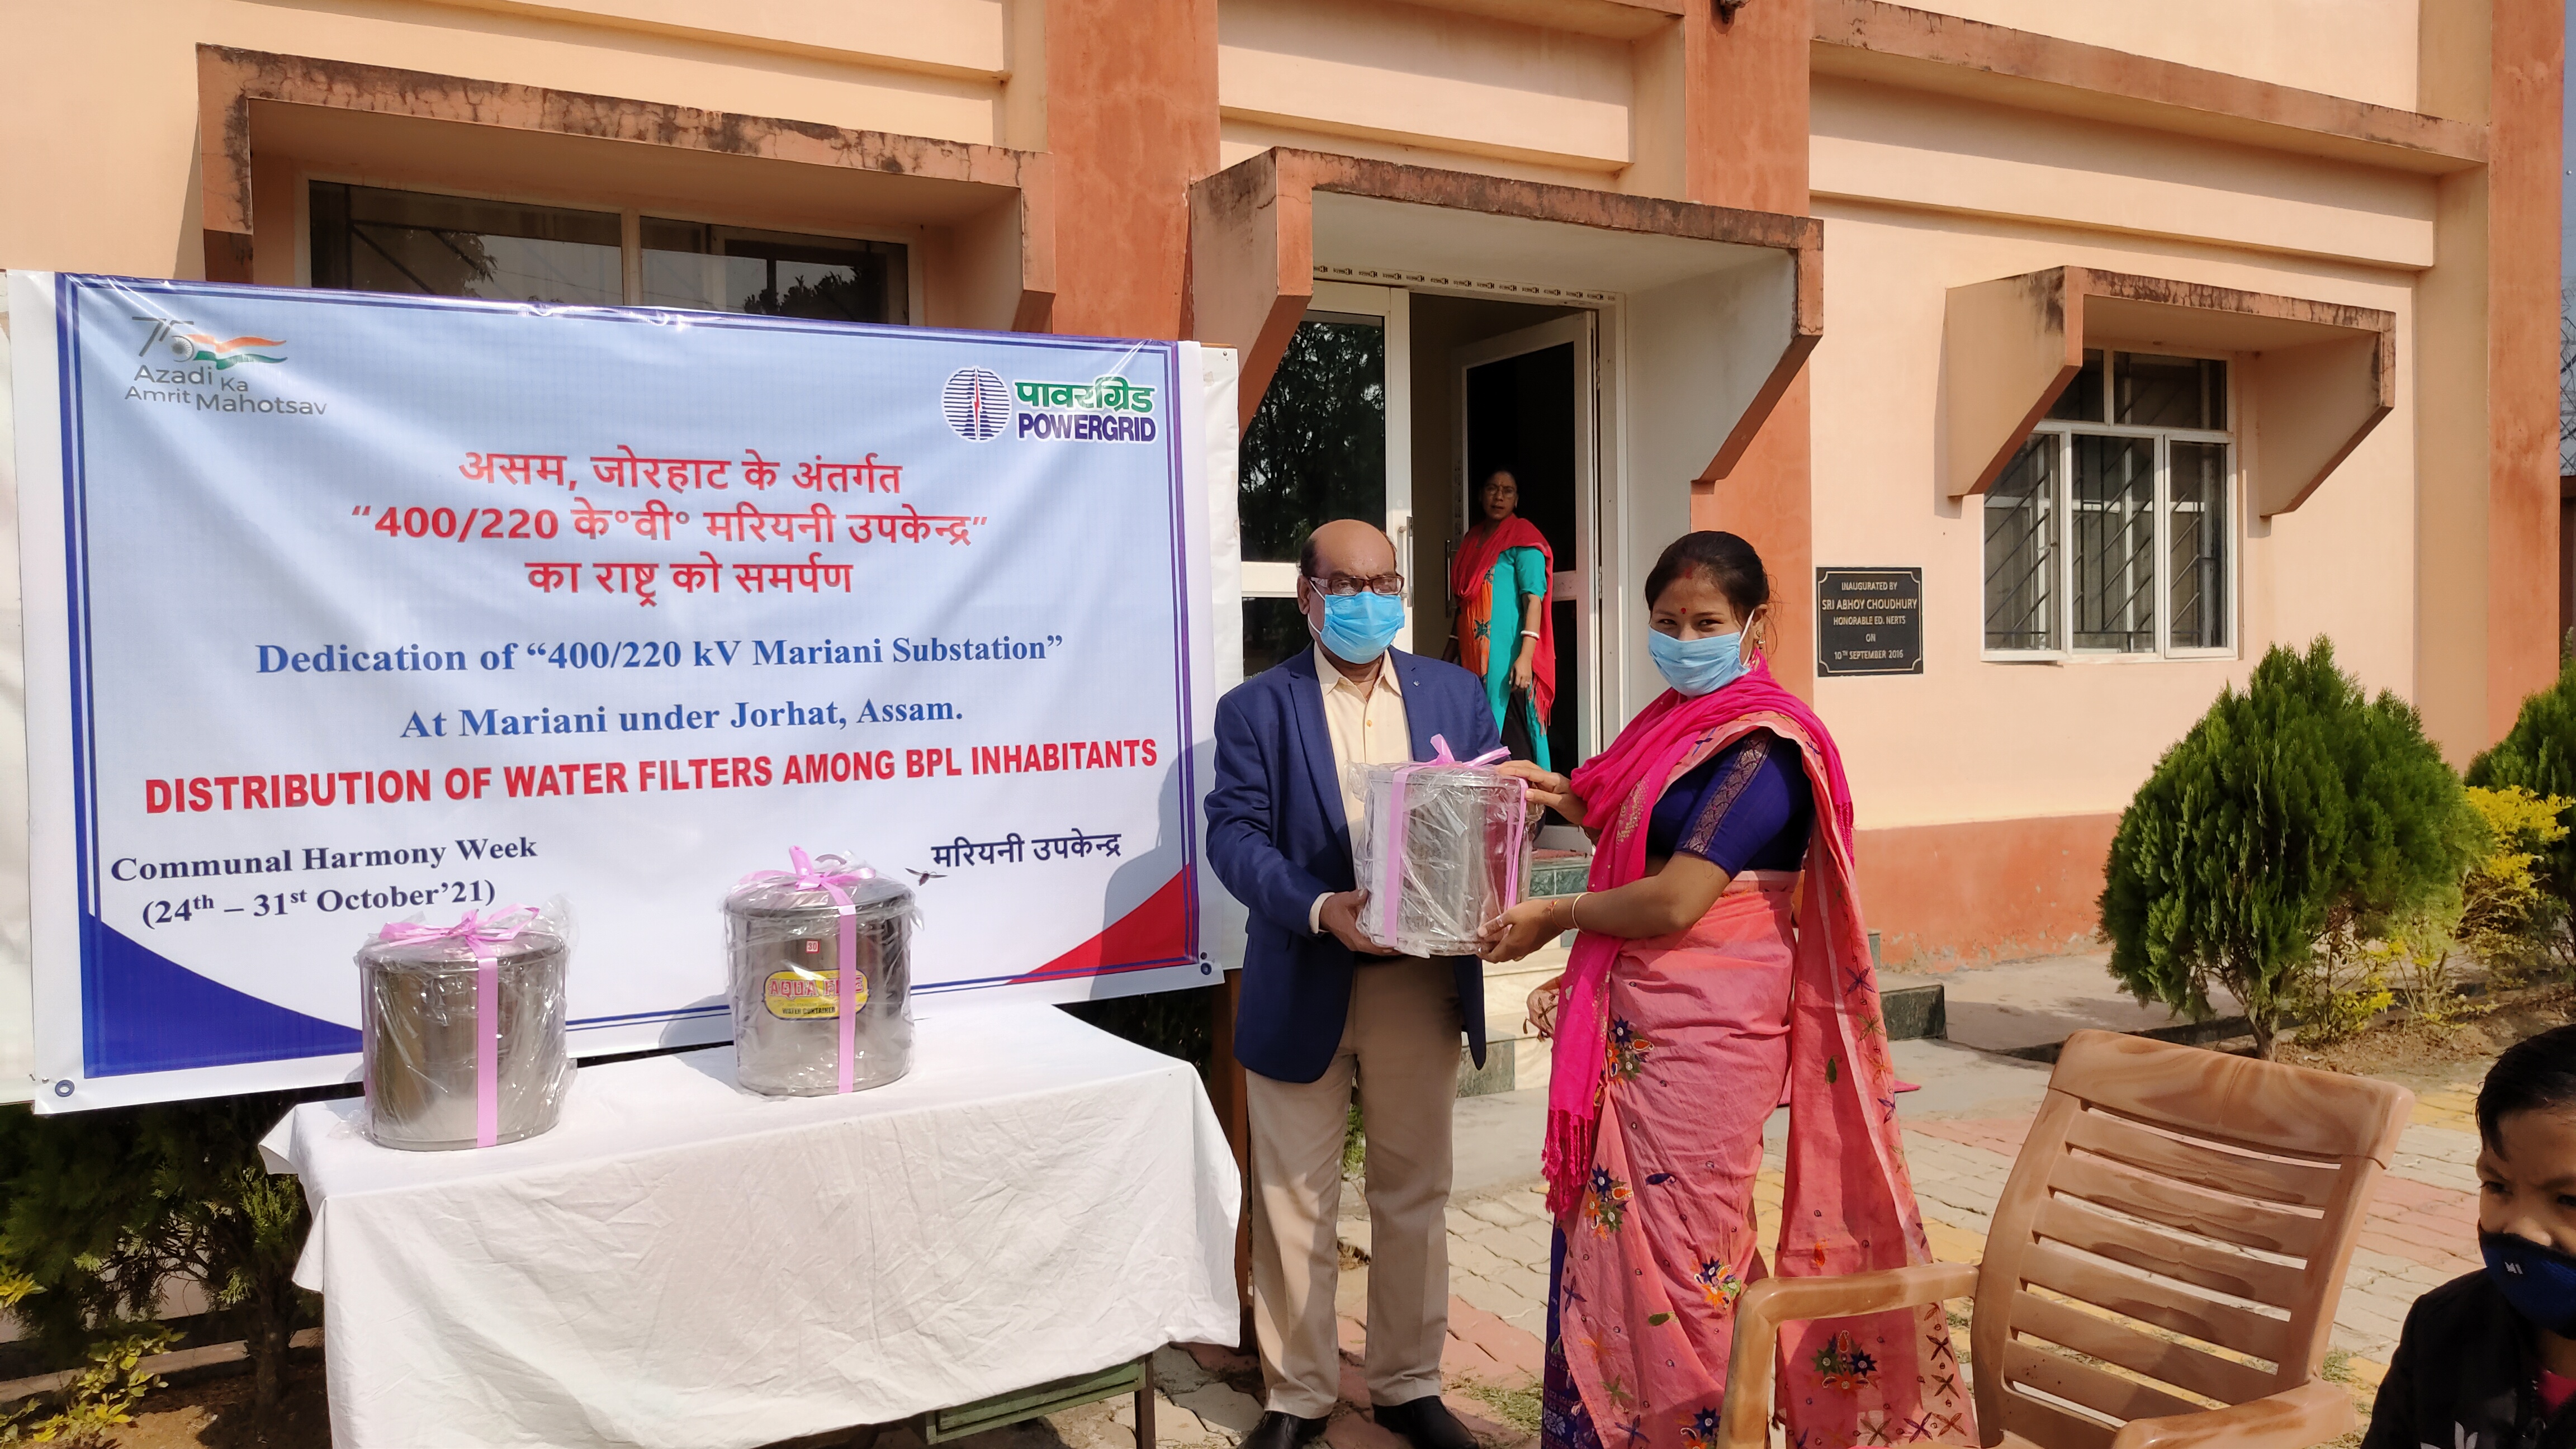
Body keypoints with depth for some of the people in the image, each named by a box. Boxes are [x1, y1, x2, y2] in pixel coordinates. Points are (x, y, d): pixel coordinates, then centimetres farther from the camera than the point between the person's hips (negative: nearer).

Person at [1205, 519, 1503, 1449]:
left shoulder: (1456, 694, 7)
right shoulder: (1255, 707, -2)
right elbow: (1234, 836, -11)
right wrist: (1319, 910, -26)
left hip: (1424, 982, 2)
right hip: (1303, 988, -2)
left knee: (1413, 1195, 15)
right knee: (1295, 1204, 9)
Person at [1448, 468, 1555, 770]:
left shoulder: (1523, 537, -3)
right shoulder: (1472, 539, 18)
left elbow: (1534, 598, -12)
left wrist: (1526, 656, -22)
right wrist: (1453, 652, 20)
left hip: (1506, 656, -7)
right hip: (1473, 655, 7)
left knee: (1510, 736, -9)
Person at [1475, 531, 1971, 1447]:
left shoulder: (1760, 746, -15)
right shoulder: (1678, 722, 12)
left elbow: (1675, 900, -20)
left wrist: (1554, 916, -7)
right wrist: (1572, 802, 6)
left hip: (1701, 1037, -8)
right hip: (1635, 1027, 8)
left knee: (1674, 1252, 2)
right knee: (1611, 1241, 13)